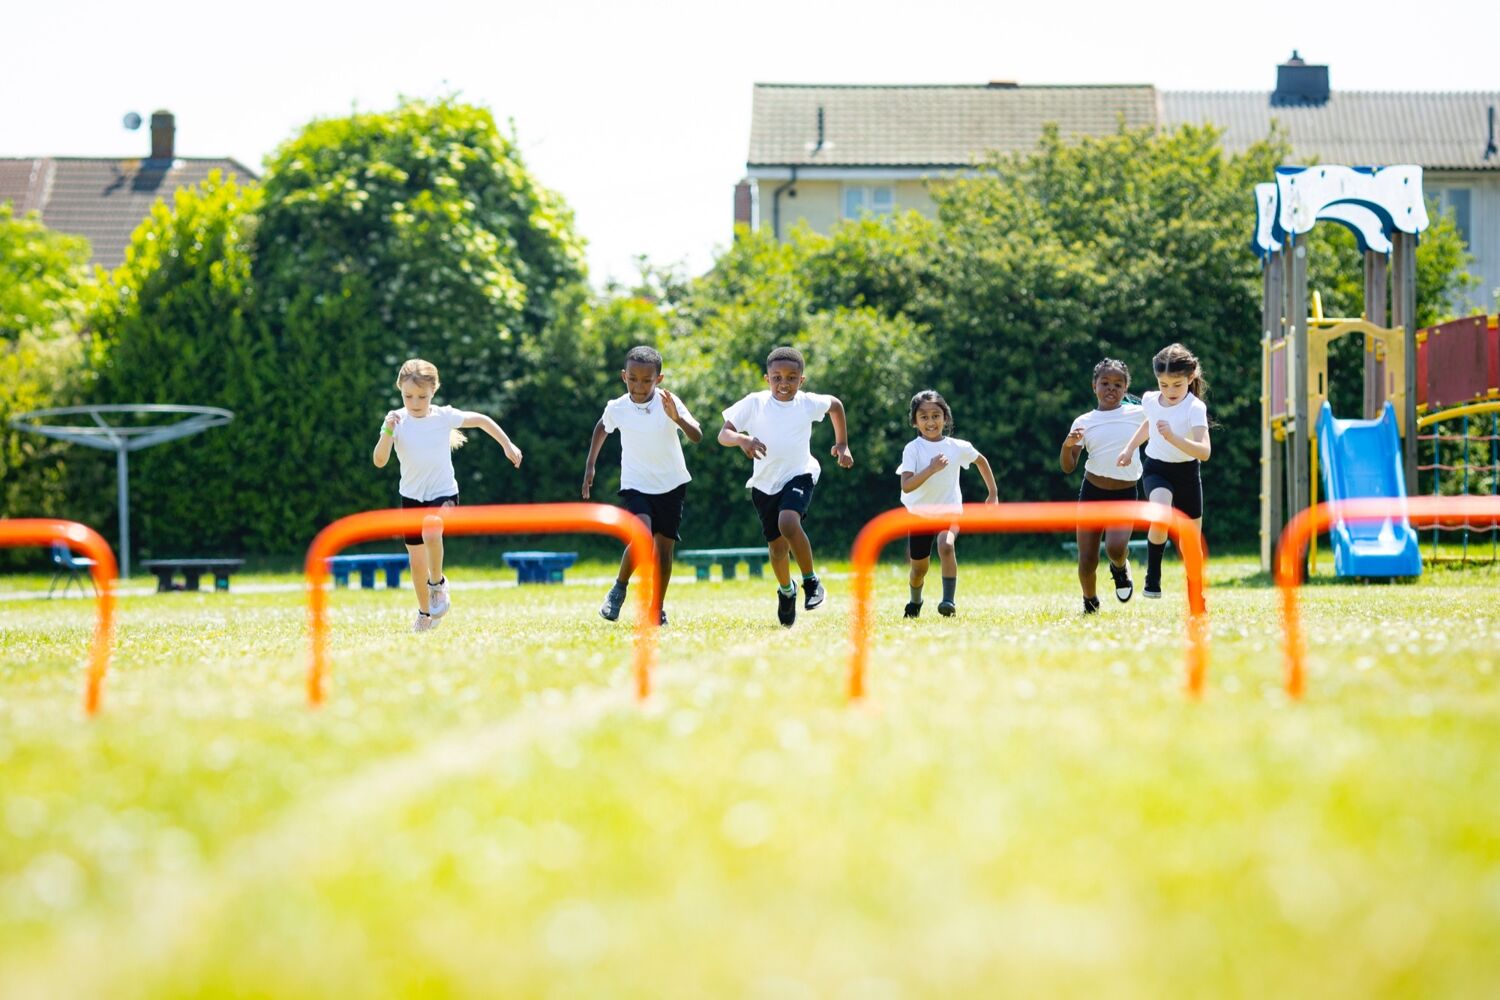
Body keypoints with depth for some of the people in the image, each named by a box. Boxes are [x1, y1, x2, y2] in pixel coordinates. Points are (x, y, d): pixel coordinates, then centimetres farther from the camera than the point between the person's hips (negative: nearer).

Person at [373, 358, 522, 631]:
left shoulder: (444, 416, -10)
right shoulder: (397, 421, -10)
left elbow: (481, 420, 6)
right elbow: (380, 461, -20)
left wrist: (508, 445, 10)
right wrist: (388, 431, -34)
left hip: (444, 493, -2)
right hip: (412, 496, 2)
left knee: (431, 532, -34)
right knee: (417, 559, 9)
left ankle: (437, 583, -8)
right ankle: (425, 614, 31)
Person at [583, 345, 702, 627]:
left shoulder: (669, 403, -17)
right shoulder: (616, 408, -10)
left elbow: (697, 436, -29)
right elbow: (602, 428, 14)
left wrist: (677, 418, -47)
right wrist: (590, 465, 14)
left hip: (671, 486, 1)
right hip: (635, 486, -1)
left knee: (664, 547, 3)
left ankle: (658, 609, 19)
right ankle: (619, 587, 0)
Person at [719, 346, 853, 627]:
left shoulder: (808, 403, -7)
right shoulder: (754, 403, -11)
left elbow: (835, 405, 16)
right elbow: (723, 434, -15)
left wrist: (842, 445, 15)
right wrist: (741, 439, -37)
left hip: (798, 475, -2)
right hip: (765, 483, 2)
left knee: (788, 522, -30)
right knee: (777, 546, 7)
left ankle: (811, 581, -11)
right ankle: (786, 591, 38)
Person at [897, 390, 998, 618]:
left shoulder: (957, 447, -6)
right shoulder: (913, 449, -13)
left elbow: (981, 460, 15)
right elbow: (906, 486, -25)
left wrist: (993, 493, 17)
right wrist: (931, 469, -35)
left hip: (949, 511, 0)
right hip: (920, 513, 0)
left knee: (946, 545, -32)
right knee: (919, 568, 11)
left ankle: (949, 600, -33)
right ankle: (915, 603, 43)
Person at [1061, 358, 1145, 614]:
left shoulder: (1138, 414, 3)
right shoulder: (1083, 422, 3)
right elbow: (1068, 467, -1)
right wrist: (1068, 445, -19)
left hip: (1125, 495, -1)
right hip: (1092, 491, 1)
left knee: (1115, 547, -27)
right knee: (1087, 561, -1)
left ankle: (1120, 567, 10)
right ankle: (1090, 603, 28)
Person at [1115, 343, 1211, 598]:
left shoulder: (1195, 408, -18)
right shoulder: (1150, 400, -3)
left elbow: (1204, 452, -31)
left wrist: (1173, 438, -42)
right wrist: (1130, 448, 19)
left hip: (1186, 473, -1)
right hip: (1156, 469, 1)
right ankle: (1152, 576, -18)